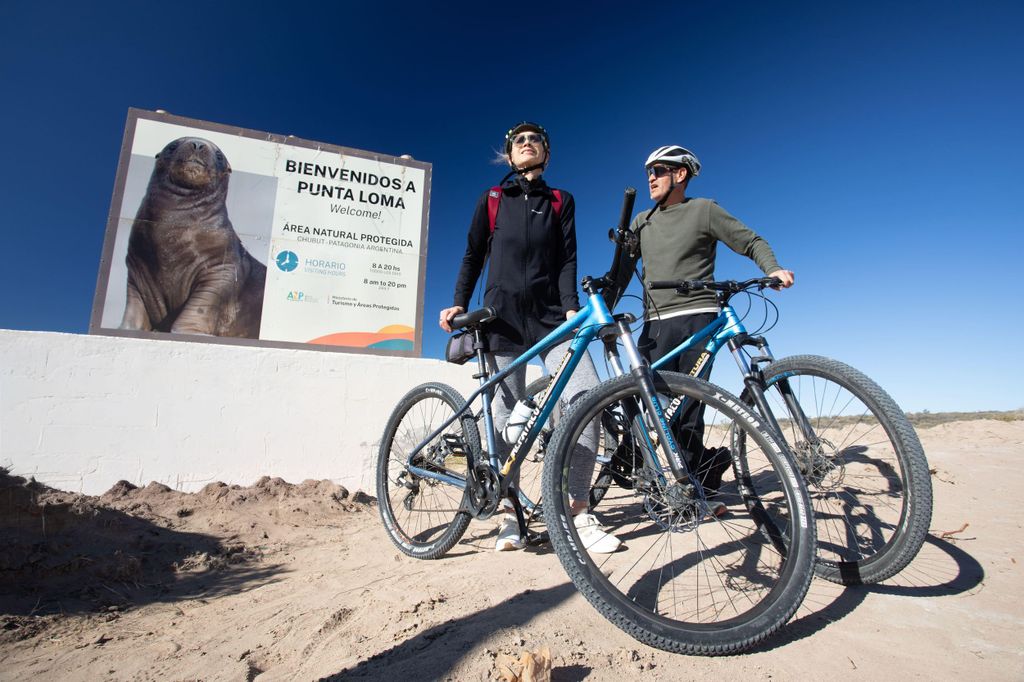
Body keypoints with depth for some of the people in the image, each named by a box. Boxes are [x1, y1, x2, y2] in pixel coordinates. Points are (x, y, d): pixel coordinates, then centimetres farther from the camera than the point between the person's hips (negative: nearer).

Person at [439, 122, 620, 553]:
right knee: (506, 411, -2)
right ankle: (508, 515, 10)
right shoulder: (492, 199, 15)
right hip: (502, 315, 0)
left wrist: (571, 308, -10)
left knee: (588, 395, -18)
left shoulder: (561, 202, 16)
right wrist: (458, 304, -1)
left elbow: (567, 259, 5)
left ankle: (578, 512, -7)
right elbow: (473, 256, 13)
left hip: (550, 315, 1)